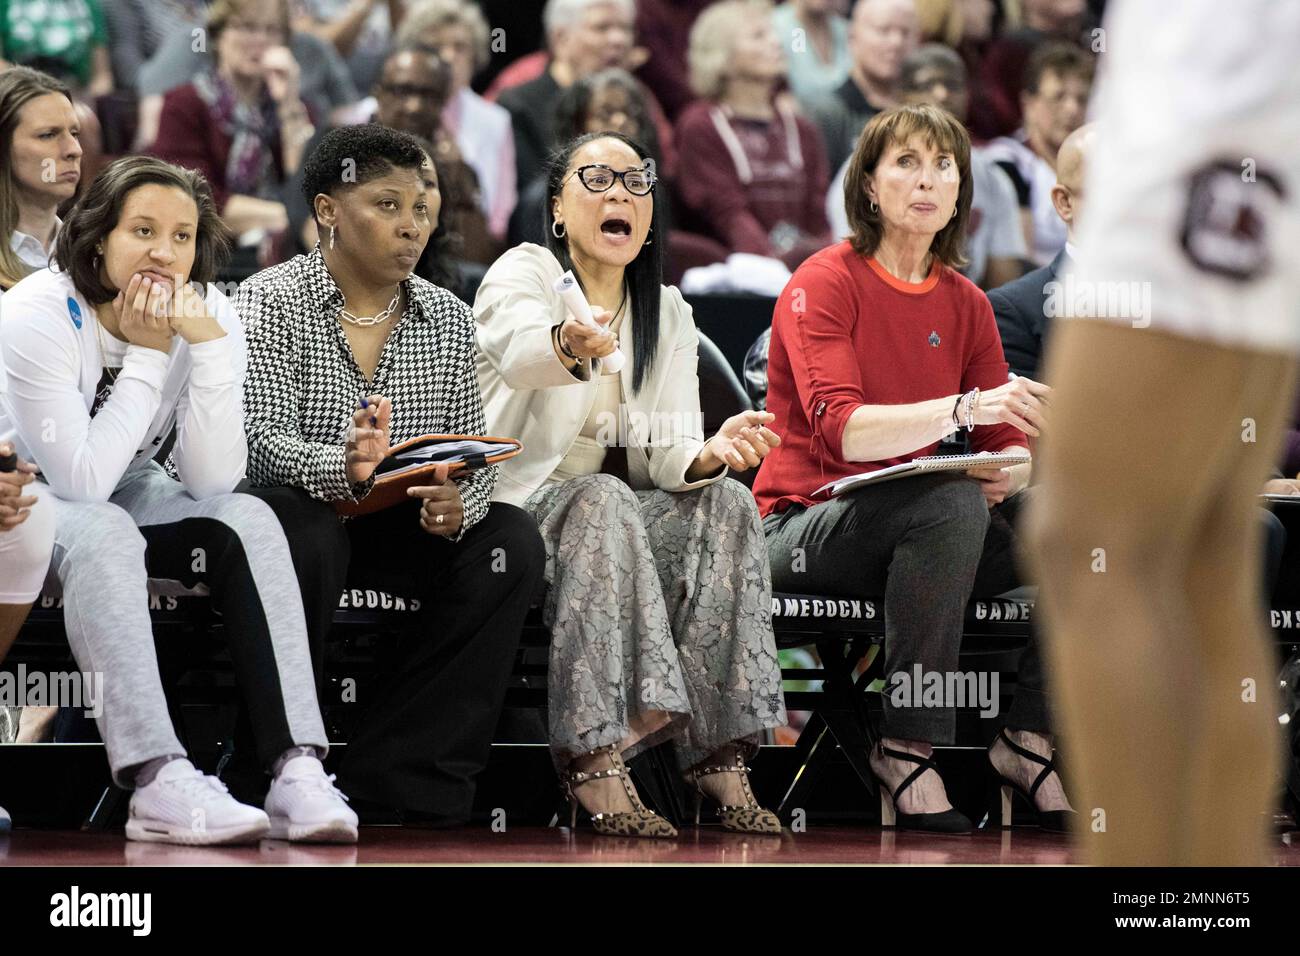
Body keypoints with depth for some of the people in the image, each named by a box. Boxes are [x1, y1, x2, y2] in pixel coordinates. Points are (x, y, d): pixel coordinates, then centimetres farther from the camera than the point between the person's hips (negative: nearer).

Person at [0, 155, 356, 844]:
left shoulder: (208, 319, -10)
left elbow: (211, 482, -19)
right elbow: (83, 480, -29)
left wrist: (208, 344, -28)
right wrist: (148, 354, -27)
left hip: (126, 494, 5)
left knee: (249, 522, -20)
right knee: (103, 533, -36)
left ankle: (297, 770, -32)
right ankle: (157, 782, -46)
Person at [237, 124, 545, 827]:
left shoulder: (448, 320, 7)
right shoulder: (269, 302, -7)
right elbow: (262, 439, -21)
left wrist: (459, 505, -24)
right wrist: (341, 469, -43)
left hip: (403, 526, 5)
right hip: (303, 511, -4)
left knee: (511, 542, -21)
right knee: (305, 535, -38)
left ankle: (399, 769, -19)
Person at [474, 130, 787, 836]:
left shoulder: (668, 314, 12)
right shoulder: (523, 273, -4)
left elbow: (666, 458, -2)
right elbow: (518, 352, -31)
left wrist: (711, 453, -27)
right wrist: (569, 345, -56)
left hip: (625, 514, 5)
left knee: (725, 502, -22)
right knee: (602, 501, -36)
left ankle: (720, 754, -28)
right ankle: (595, 760, -44)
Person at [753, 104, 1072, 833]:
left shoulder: (965, 303, 11)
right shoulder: (825, 284, -7)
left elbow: (1008, 445, 8)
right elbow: (842, 431, -22)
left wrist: (1011, 472, -18)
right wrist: (965, 408, -36)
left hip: (927, 531, 6)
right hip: (805, 526, -6)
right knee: (950, 501, -35)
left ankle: (1031, 738, -8)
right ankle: (908, 748, -27)